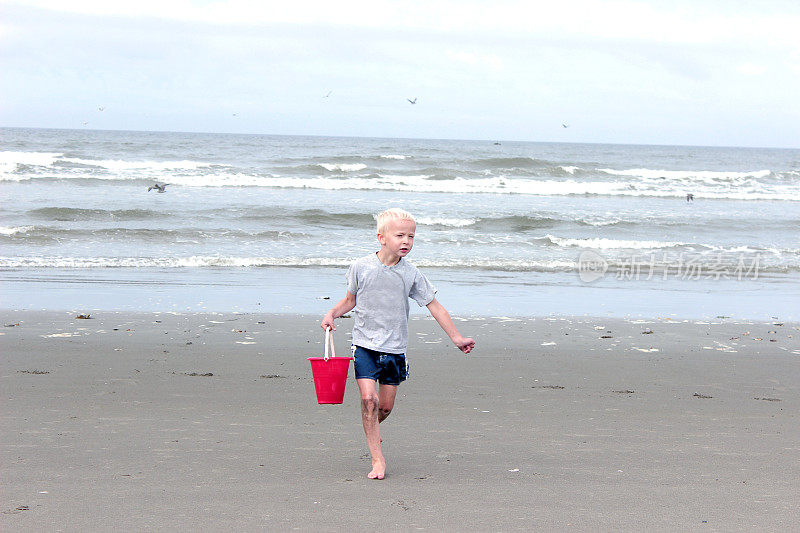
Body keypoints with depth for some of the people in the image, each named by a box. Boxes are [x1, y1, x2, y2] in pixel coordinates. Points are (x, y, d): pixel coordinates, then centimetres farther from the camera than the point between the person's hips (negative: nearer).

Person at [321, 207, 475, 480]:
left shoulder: (411, 274, -2)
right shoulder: (361, 267, -4)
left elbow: (435, 306, 4)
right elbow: (351, 300, 12)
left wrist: (456, 337, 2)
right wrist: (332, 313, -6)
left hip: (395, 349, 2)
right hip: (365, 345, -2)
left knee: (385, 406, 5)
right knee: (368, 398, -15)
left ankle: (372, 431, 39)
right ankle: (377, 458, -7)